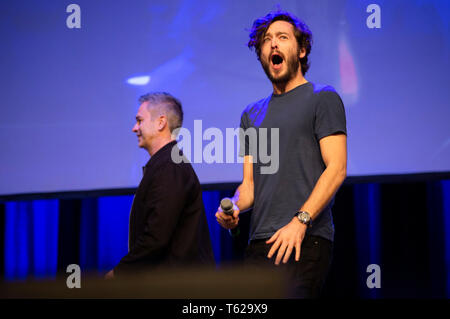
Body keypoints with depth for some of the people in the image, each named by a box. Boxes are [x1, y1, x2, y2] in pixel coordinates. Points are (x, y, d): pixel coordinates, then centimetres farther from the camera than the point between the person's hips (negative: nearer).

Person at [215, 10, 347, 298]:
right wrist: (233, 207, -2)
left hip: (305, 241, -6)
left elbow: (336, 168, -6)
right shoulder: (252, 114, 23)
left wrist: (300, 221, -17)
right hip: (259, 242, 6)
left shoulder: (322, 98, 5)